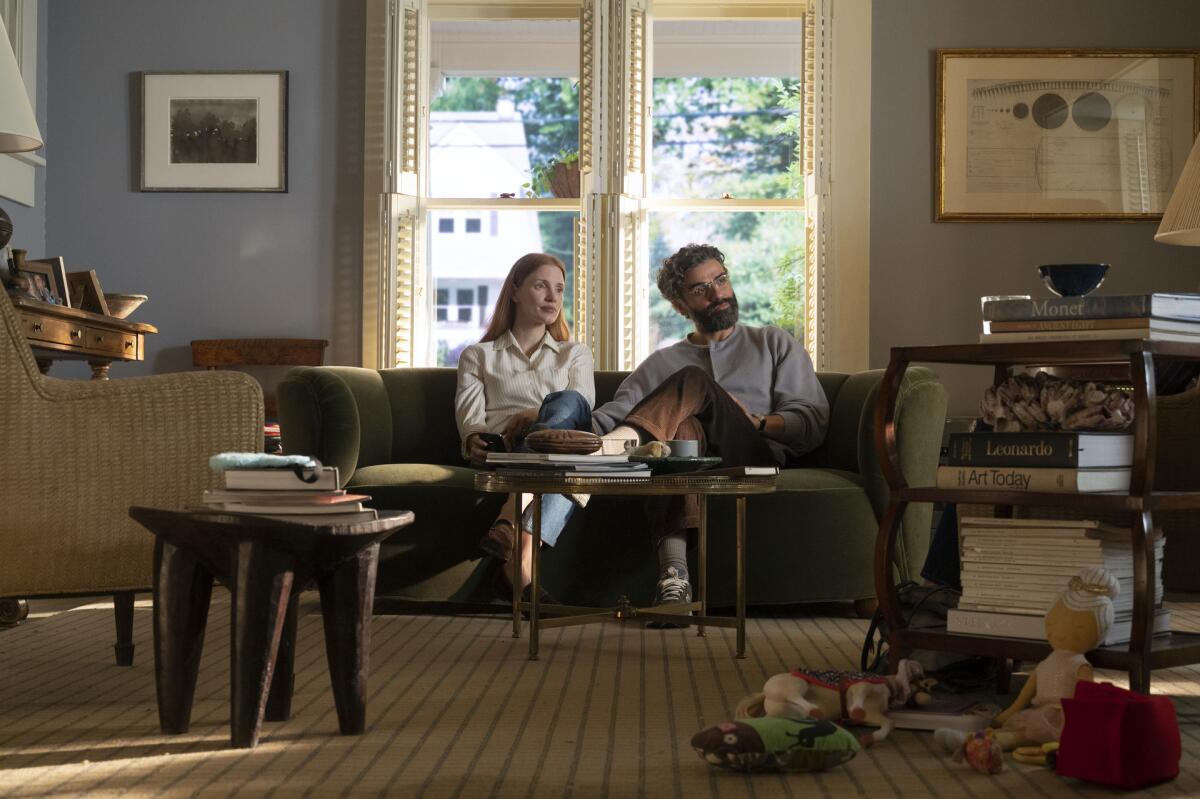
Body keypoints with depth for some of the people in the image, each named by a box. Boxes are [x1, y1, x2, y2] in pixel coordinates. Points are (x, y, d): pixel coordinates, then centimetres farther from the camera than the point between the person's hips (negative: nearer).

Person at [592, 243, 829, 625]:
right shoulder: (661, 364, 29)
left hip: (757, 457, -1)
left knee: (693, 382, -26)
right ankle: (674, 575, -56)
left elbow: (813, 423, 13)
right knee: (681, 427, -38)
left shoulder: (773, 344, 26)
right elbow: (610, 416, 11)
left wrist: (755, 422, -5)